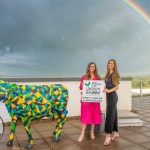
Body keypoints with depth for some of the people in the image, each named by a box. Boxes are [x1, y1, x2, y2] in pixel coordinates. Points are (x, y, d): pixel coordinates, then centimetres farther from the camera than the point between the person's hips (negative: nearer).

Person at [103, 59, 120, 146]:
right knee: (113, 114, 13)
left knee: (110, 115, -9)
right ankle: (115, 133, 22)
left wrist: (109, 90, -30)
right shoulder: (108, 74, 14)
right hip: (109, 96, 8)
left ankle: (108, 135, -6)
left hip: (113, 96, -8)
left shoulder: (115, 74, -10)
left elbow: (117, 87, -16)